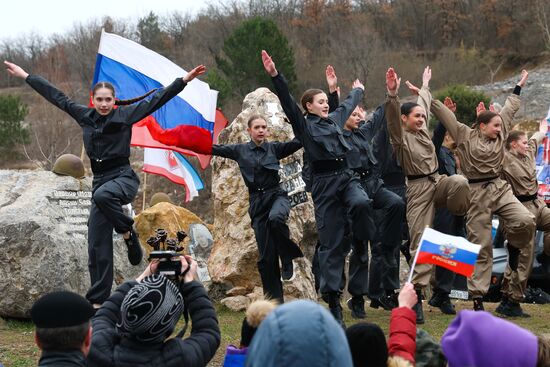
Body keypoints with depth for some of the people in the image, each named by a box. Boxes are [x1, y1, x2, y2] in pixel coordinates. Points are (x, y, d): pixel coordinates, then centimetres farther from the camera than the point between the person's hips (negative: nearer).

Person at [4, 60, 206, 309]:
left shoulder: (125, 115, -3)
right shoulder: (85, 116, 8)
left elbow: (156, 99, -5)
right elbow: (57, 97, 16)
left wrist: (185, 79, -11)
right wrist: (25, 76, 22)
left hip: (124, 177, -4)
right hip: (100, 181, 4)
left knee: (102, 195, -40)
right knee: (97, 246, 0)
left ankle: (128, 232, -14)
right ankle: (98, 300, 5)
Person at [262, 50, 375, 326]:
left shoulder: (335, 119, 18)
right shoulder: (303, 125, 3)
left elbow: (348, 105, 39)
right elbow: (287, 102, -10)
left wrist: (358, 90, 56)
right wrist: (274, 76, -22)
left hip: (346, 176, 4)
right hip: (324, 182, -4)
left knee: (361, 203, -33)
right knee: (330, 242, -3)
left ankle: (364, 244, -6)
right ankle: (333, 301, 3)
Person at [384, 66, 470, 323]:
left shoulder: (422, 129, 15)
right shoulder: (400, 136, -3)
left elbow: (424, 105, 33)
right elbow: (392, 116, -23)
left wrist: (425, 86, 44)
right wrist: (392, 95, -38)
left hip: (438, 181, 6)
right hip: (418, 188, -5)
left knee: (460, 183, -32)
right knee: (420, 239, -10)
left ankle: (460, 222, -4)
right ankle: (417, 293, -9)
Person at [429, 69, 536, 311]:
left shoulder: (500, 134, 12)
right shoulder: (464, 135, -1)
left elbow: (508, 110, 23)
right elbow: (444, 114, -2)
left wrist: (519, 87, 31)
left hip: (499, 188, 4)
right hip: (477, 194, -4)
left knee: (526, 220, -22)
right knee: (480, 246, -3)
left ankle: (511, 241, 14)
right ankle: (477, 296, 3)